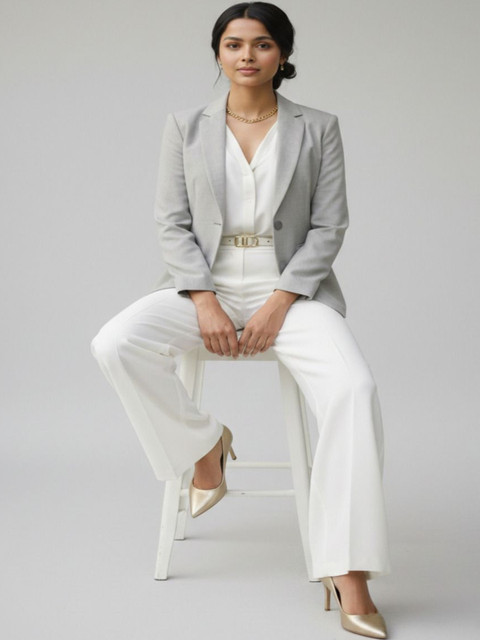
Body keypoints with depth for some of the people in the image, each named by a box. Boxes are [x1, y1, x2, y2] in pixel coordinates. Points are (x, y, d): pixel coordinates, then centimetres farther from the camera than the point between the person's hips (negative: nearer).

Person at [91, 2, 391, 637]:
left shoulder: (318, 128, 4)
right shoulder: (186, 126, 7)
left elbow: (329, 227, 0)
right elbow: (173, 222, 3)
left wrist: (278, 304, -13)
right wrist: (205, 301, -13)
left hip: (291, 288, -1)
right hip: (205, 284, 2)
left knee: (355, 388, -30)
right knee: (114, 345, -27)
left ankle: (347, 572, -27)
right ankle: (204, 443, 0)